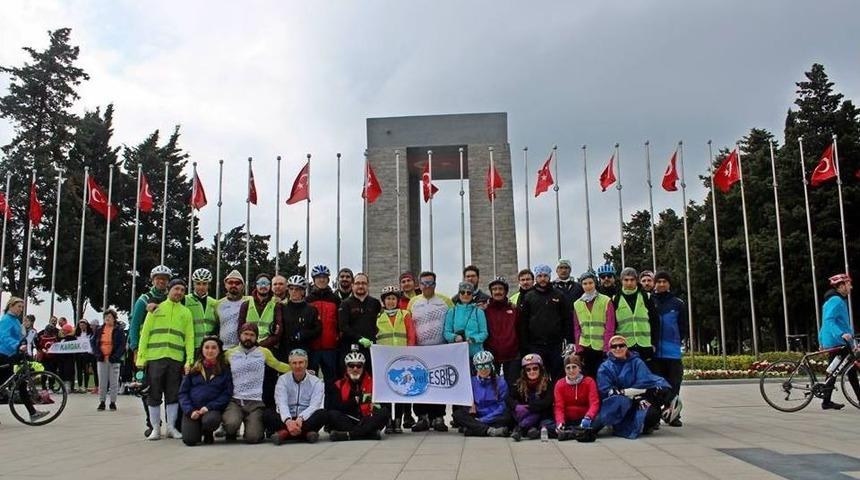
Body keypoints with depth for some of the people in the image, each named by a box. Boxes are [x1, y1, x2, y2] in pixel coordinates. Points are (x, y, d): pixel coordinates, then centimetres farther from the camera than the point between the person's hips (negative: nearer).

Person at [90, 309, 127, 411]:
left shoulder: (119, 330, -2)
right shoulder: (99, 329, 8)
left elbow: (122, 344, -6)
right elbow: (92, 342, 7)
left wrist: (115, 356, -15)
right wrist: (97, 354, -6)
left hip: (114, 360, -3)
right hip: (101, 359, 3)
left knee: (114, 382, 2)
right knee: (102, 382, 6)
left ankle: (113, 402, 10)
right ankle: (102, 402, 13)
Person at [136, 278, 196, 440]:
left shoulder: (186, 312, 14)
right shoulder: (156, 308, 10)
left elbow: (189, 337, 8)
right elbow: (145, 333, 6)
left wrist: (190, 359, -2)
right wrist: (141, 357, -3)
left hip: (176, 358, 1)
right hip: (154, 357, -1)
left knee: (173, 395, 4)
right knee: (154, 394, 3)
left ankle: (171, 427, 13)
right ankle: (155, 428, 11)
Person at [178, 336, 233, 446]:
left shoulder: (225, 369, 7)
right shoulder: (193, 369, 11)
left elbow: (227, 393, -1)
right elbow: (183, 392, 7)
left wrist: (209, 407, -14)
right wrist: (190, 410, -9)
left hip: (212, 409, -1)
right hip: (192, 409, 1)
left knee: (210, 420, -36)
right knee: (189, 440, -22)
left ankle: (208, 433, 2)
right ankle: (198, 430, 16)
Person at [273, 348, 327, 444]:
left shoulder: (316, 382, 2)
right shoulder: (283, 380, 3)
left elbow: (314, 406, -13)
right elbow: (282, 404, -12)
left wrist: (300, 419, -34)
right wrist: (288, 421, -34)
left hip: (306, 420, 0)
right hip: (287, 420, 1)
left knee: (322, 413, -30)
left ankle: (285, 433, -34)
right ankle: (306, 433, -37)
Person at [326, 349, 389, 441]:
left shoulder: (372, 382, 9)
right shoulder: (338, 386, 9)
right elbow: (334, 408, -3)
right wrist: (355, 401, -6)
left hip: (367, 421, 0)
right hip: (347, 422, 0)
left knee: (385, 412, -25)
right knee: (332, 414, -27)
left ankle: (348, 434, -36)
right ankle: (371, 434, -35)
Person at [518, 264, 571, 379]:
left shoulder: (558, 295, 6)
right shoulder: (528, 297, 5)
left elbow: (567, 319, 6)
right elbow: (522, 323, 3)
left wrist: (569, 340, -1)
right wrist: (524, 345, -2)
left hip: (556, 345, 0)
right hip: (535, 346, 0)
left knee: (558, 376, 6)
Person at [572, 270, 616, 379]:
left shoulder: (606, 301, 1)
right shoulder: (577, 304, 10)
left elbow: (610, 328, -4)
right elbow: (576, 329, 10)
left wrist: (607, 348, -10)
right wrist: (578, 349, 2)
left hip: (602, 348, -2)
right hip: (585, 348, 3)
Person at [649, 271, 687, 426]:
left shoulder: (678, 303, 7)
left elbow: (683, 327, 13)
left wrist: (676, 342, 6)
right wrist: (649, 343, 1)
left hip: (672, 352, 1)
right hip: (654, 351, -1)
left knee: (673, 384, 2)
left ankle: (673, 415, 12)